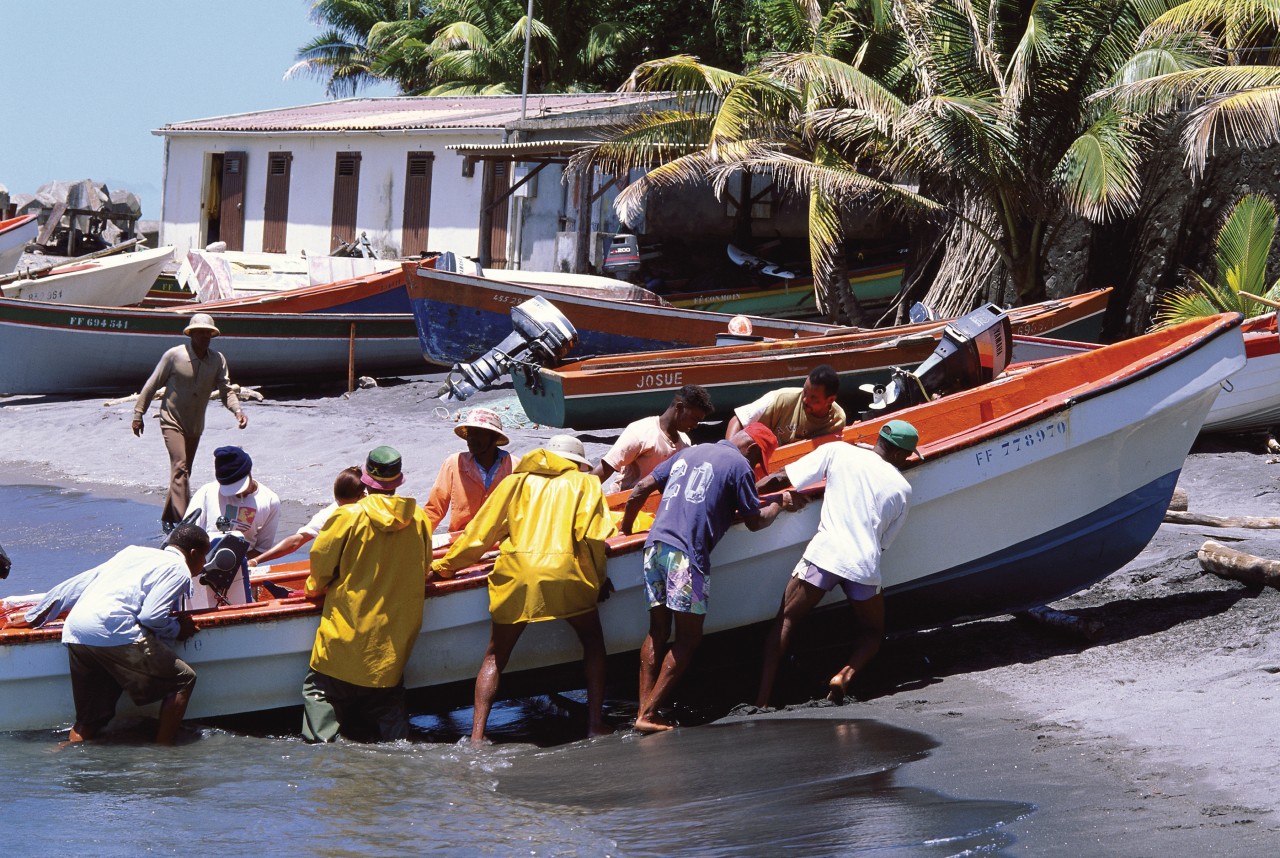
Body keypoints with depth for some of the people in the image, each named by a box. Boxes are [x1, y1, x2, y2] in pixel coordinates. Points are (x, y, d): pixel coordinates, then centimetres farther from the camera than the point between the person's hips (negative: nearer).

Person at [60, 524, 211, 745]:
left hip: (73, 631, 8)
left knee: (89, 720, 14)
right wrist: (177, 630, 13)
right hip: (113, 631, -8)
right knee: (183, 679, 4)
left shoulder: (133, 551, 28)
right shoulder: (179, 570, 5)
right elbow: (152, 617, -8)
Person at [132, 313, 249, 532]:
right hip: (172, 421, -5)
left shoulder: (218, 360, -3)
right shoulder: (174, 356, -13)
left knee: (183, 471, 13)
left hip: (195, 426, 5)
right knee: (180, 466, -20)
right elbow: (152, 385, -6)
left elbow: (226, 390, -5)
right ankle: (184, 521, -28)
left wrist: (237, 411, -24)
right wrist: (138, 414, -4)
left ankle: (167, 518, 27)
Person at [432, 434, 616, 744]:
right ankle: (595, 723, 11)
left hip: (515, 576, 1)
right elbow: (592, 536, 2)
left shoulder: (516, 482, 21)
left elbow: (480, 533, 17)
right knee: (593, 642, 20)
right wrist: (598, 578, 16)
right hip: (566, 575, -1)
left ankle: (477, 734, -1)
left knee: (495, 657, 11)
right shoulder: (586, 483, 17)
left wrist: (444, 566, 27)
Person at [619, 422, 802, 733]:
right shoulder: (739, 465, 3)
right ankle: (649, 714, -7)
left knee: (657, 631, 12)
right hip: (687, 553, -7)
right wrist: (779, 505, 25)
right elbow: (754, 521, 6)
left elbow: (642, 488, 22)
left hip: (655, 544, 7)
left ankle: (643, 709, 4)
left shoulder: (688, 453, 24)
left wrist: (625, 528, 31)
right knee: (688, 637, -1)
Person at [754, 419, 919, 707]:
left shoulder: (838, 452, 7)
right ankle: (845, 675, -6)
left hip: (825, 554, -1)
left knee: (785, 620, 12)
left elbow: (778, 479, 5)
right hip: (865, 565, 1)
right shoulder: (902, 489, 12)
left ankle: (762, 698, -3)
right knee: (872, 633, 24)